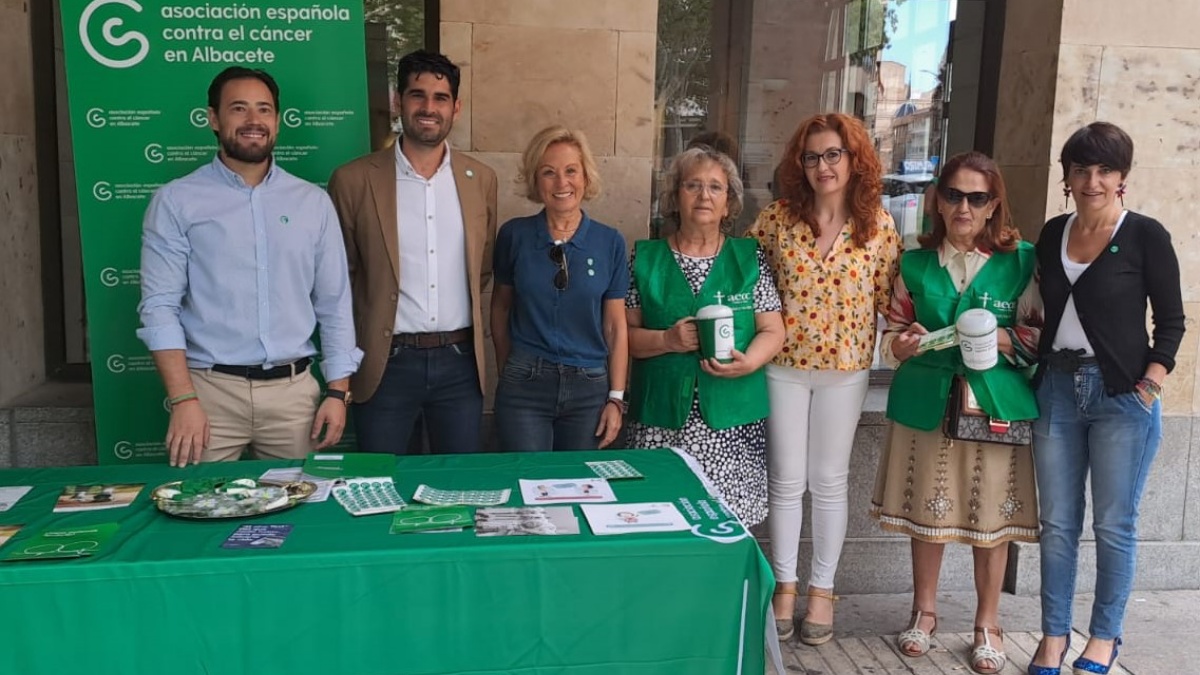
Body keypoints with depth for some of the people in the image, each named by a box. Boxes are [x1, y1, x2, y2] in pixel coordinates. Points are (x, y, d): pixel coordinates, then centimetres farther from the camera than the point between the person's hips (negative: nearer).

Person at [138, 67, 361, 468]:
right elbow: (161, 306, -5)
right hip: (211, 389, -2)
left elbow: (334, 305, 8)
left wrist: (338, 392, 1)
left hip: (294, 389, 2)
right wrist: (183, 400, -14)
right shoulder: (176, 202, 1)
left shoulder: (312, 202, 8)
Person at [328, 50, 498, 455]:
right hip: (386, 363, -2)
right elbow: (339, 277, 3)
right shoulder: (354, 180, -4)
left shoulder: (481, 180, 5)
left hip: (459, 363, 3)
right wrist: (348, 360, 5)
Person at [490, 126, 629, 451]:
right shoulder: (514, 235, -2)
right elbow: (500, 307, 10)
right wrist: (506, 370, 10)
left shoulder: (610, 242, -1)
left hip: (589, 388, 1)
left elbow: (615, 327, 1)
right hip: (524, 387, -1)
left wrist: (616, 399, -1)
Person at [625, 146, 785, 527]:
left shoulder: (749, 258, 7)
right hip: (662, 419, 0)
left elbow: (772, 330, 5)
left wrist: (748, 362, -14)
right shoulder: (646, 259, 6)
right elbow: (625, 333, 4)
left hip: (731, 422, 0)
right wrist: (667, 340, -14)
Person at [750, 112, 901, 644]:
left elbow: (889, 296, 2)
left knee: (830, 481, 10)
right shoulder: (776, 218, -5)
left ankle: (822, 588, 25)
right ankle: (785, 585, 24)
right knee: (786, 480, 8)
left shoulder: (878, 225, -3)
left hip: (845, 367, 0)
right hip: (783, 364, 0)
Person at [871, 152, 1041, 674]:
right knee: (926, 512, 11)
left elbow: (1041, 334, 1)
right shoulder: (915, 263, 6)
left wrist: (998, 339, -17)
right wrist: (903, 345, -12)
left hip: (995, 405, -2)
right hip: (926, 403, 2)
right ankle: (924, 612, 30)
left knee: (991, 517, 5)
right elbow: (891, 334, 10)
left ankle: (987, 624, 24)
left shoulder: (1021, 261, 0)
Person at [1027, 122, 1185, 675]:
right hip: (1057, 386, 4)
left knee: (1113, 524, 4)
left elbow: (1171, 320, -2)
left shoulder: (1146, 236, -4)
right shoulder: (1053, 234, 9)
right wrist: (1033, 363, 5)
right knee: (1057, 522, 8)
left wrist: (1150, 386, -11)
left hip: (1121, 392, -4)